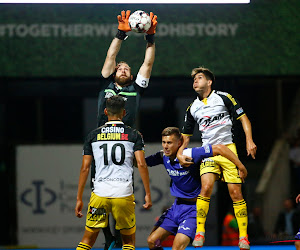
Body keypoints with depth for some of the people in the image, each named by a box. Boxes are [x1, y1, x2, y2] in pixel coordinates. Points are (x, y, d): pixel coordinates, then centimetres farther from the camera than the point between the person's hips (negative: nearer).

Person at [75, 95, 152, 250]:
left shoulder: (93, 136, 9)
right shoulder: (133, 135, 5)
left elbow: (85, 168, 7)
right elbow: (141, 164, -4)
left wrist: (79, 199, 11)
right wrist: (148, 194, 0)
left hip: (100, 193, 1)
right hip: (124, 194, -1)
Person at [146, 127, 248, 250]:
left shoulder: (190, 154, -21)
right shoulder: (163, 156, -2)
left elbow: (219, 148, -23)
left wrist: (241, 166, -22)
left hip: (193, 208, -7)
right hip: (176, 206, 7)